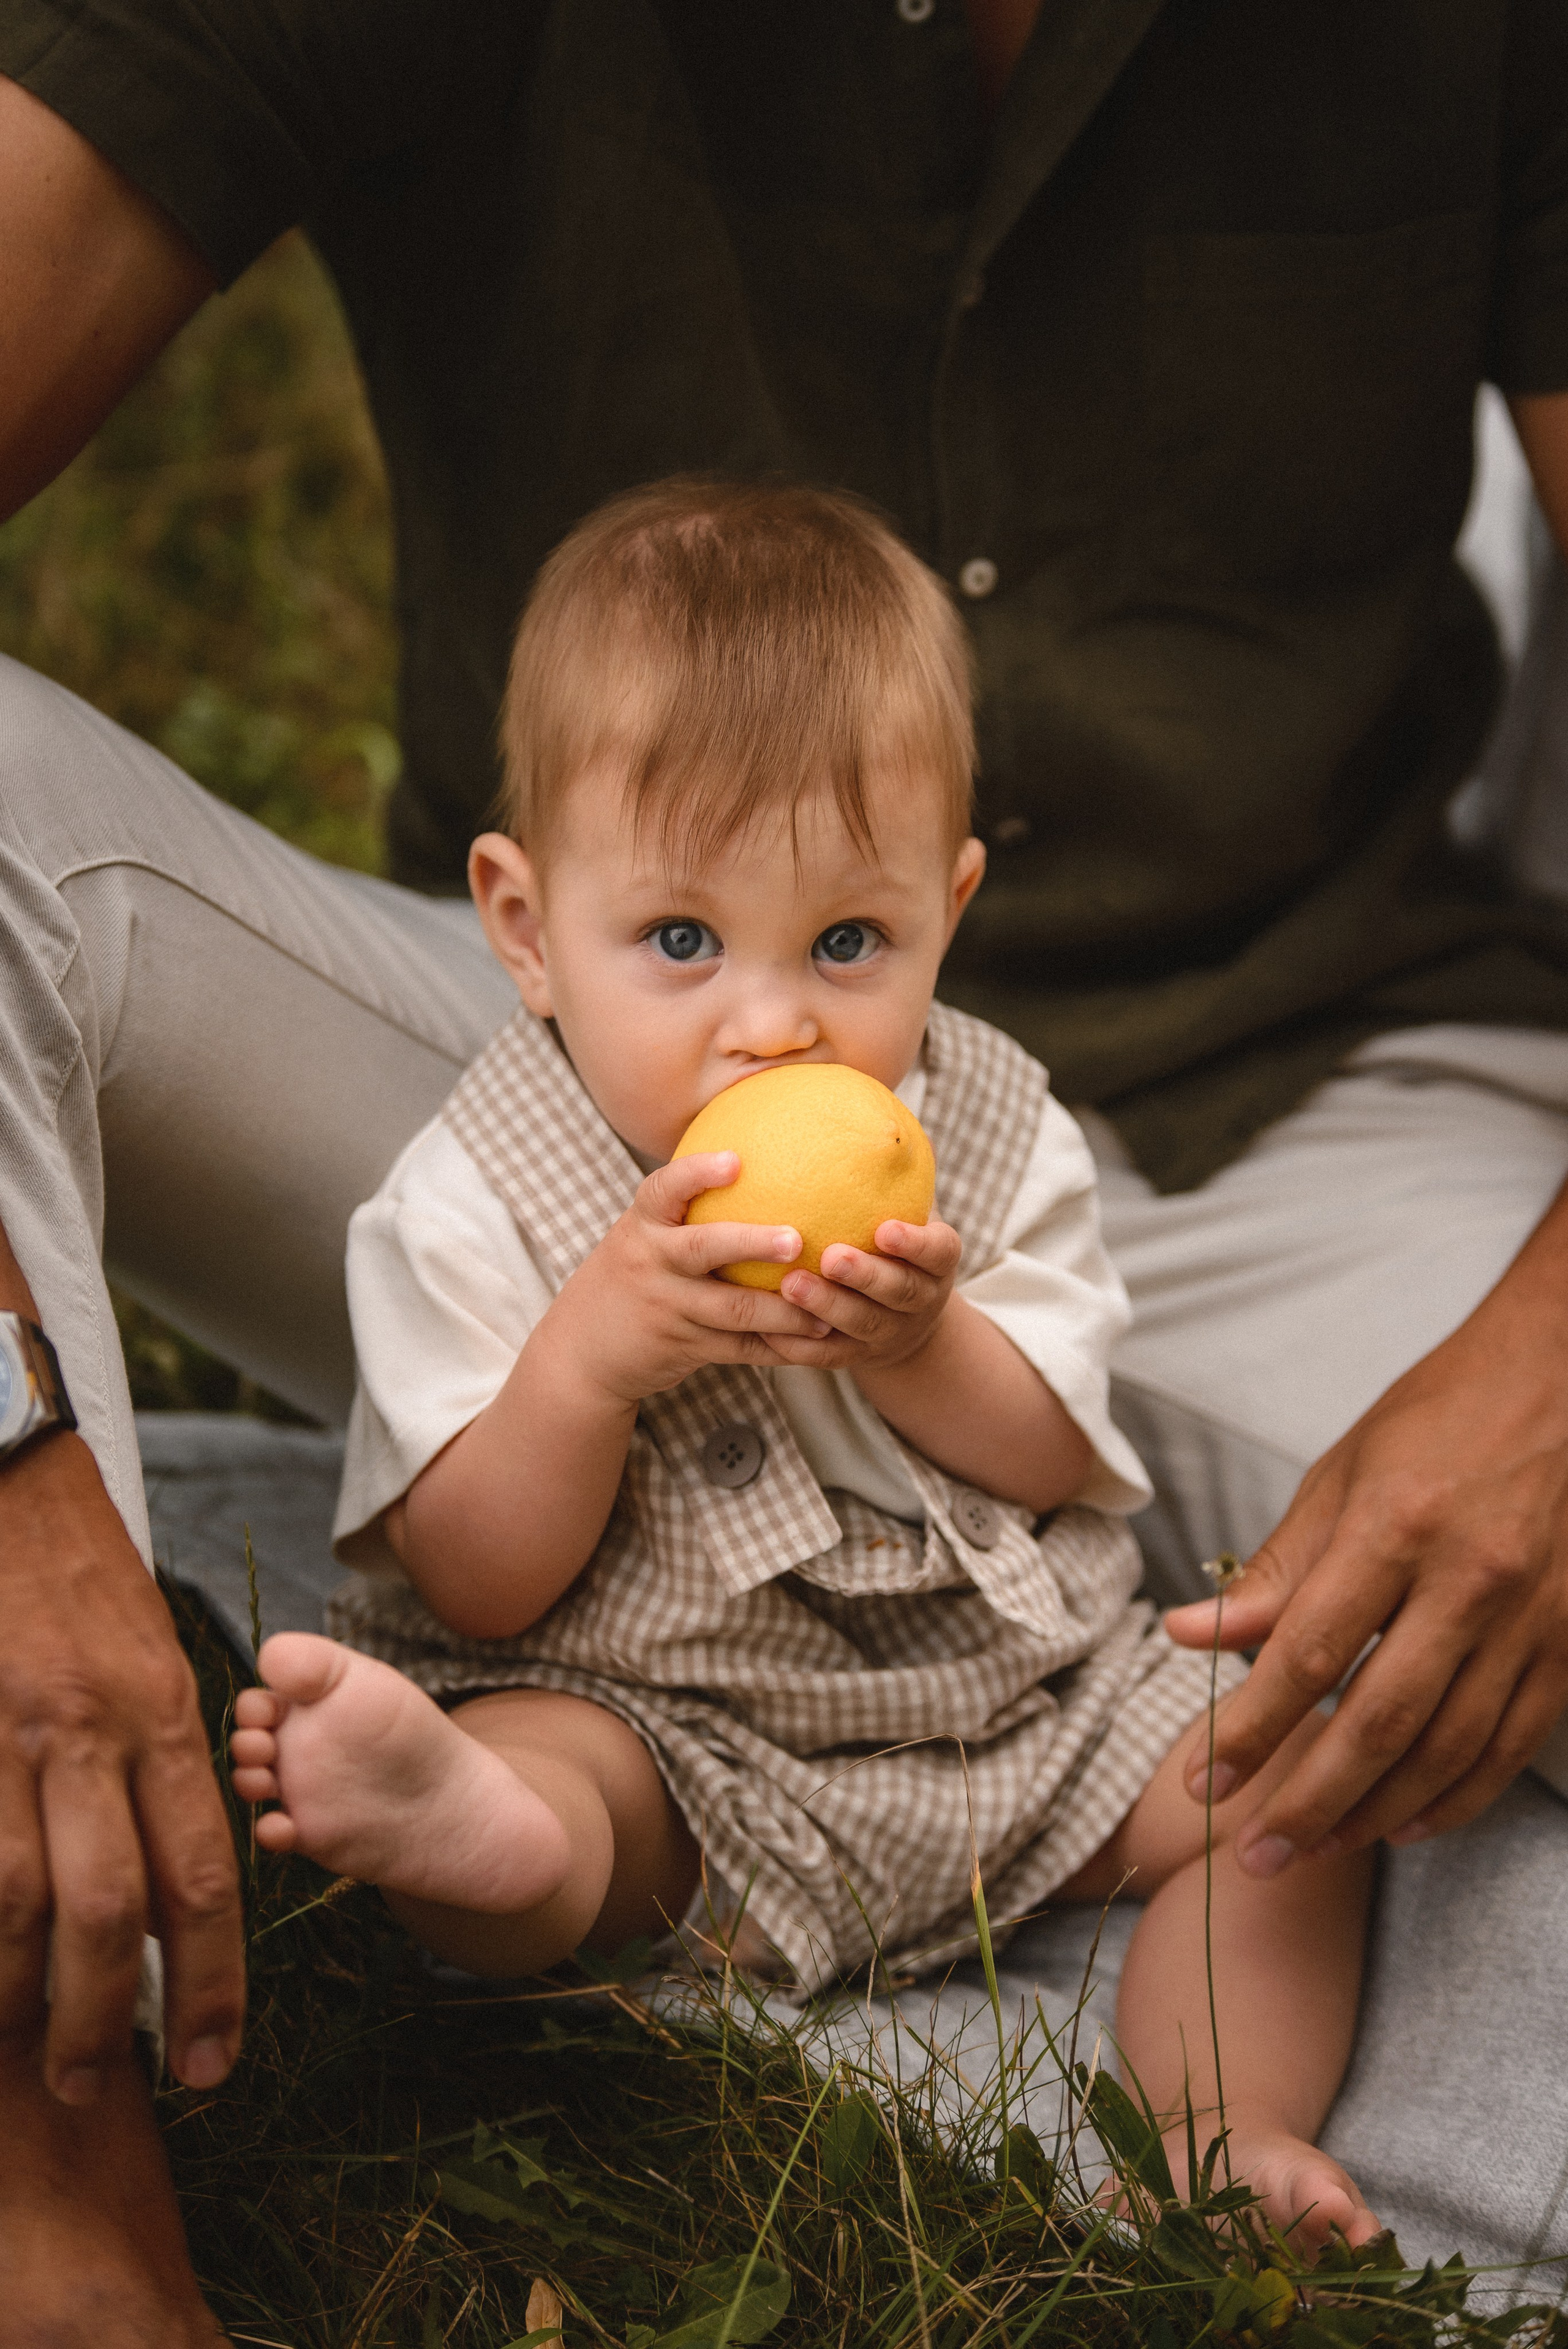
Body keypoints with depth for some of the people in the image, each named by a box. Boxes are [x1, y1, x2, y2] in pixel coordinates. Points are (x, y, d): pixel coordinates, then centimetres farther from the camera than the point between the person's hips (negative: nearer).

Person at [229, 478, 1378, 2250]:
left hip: (1020, 1689, 5)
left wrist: (920, 1350, -22)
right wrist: (589, 1357, -30)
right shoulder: (472, 1207, -11)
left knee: (1293, 1779, -10)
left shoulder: (994, 1137, 0)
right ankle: (446, 1816, -66)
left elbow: (1063, 1462, 0)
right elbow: (481, 1589, -13)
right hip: (654, 1720, -4)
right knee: (522, 1794, -33)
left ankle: (1225, 2141, -14)